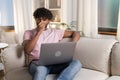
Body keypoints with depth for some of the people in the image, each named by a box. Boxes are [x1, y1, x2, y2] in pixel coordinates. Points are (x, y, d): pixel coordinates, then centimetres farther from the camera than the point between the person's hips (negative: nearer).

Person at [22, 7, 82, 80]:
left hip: (54, 63, 3)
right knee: (40, 70, -42)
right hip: (37, 64, -3)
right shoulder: (28, 33, 14)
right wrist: (39, 32, -4)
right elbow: (27, 51, -3)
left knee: (76, 63, -28)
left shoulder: (55, 32, 20)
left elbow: (76, 34, 22)